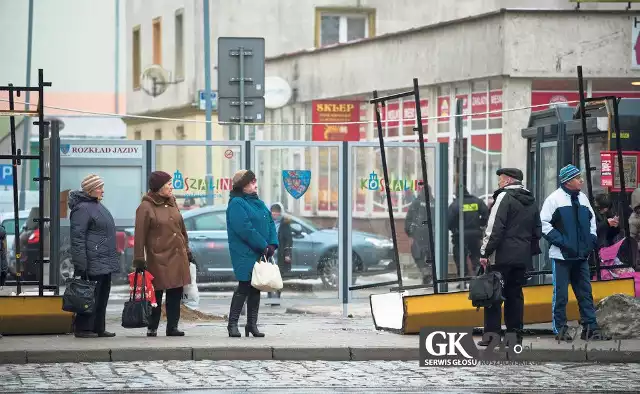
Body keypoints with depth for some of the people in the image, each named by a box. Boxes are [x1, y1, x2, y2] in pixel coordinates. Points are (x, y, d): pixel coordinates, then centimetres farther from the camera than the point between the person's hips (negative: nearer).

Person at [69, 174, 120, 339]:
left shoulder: (98, 206, 19)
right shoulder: (82, 208, -12)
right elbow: (77, 237, -17)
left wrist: (112, 258, 25)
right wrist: (81, 264, -21)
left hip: (105, 262, 10)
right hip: (93, 262, -10)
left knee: (102, 296, 11)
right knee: (91, 296, -8)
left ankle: (98, 328, 16)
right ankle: (83, 328, -4)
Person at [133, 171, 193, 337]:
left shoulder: (172, 203, 14)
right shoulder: (145, 207, -7)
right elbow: (140, 236, -8)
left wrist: (187, 250, 21)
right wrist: (139, 260, -10)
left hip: (177, 256, 6)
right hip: (158, 258, -6)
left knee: (176, 294, 5)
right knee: (156, 295, -1)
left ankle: (173, 327, 11)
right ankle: (152, 328, 7)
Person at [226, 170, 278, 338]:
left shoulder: (258, 202, 17)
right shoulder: (237, 204, -11)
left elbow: (270, 223, 15)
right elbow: (245, 229, -20)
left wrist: (273, 244, -1)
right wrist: (264, 246, -17)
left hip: (260, 254, 8)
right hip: (245, 254, -8)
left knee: (256, 288, 9)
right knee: (244, 287, -9)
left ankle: (252, 324, 14)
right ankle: (232, 324, -3)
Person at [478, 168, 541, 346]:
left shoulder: (504, 197, -9)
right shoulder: (531, 201, 17)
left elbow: (495, 228, -15)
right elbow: (537, 231, 21)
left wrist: (485, 252, -12)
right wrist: (531, 251, 23)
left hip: (502, 256, -7)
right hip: (522, 256, 7)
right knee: (515, 294, 11)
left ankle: (492, 334, -6)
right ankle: (515, 334, 9)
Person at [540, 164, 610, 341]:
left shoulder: (582, 198, 11)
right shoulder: (555, 199, -8)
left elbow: (591, 219, 23)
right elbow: (544, 224, -10)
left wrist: (592, 239, 9)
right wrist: (560, 241, -16)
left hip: (581, 255, 6)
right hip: (561, 255, -6)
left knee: (585, 293, 7)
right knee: (561, 294, -1)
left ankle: (590, 327, 10)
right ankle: (560, 328, 6)